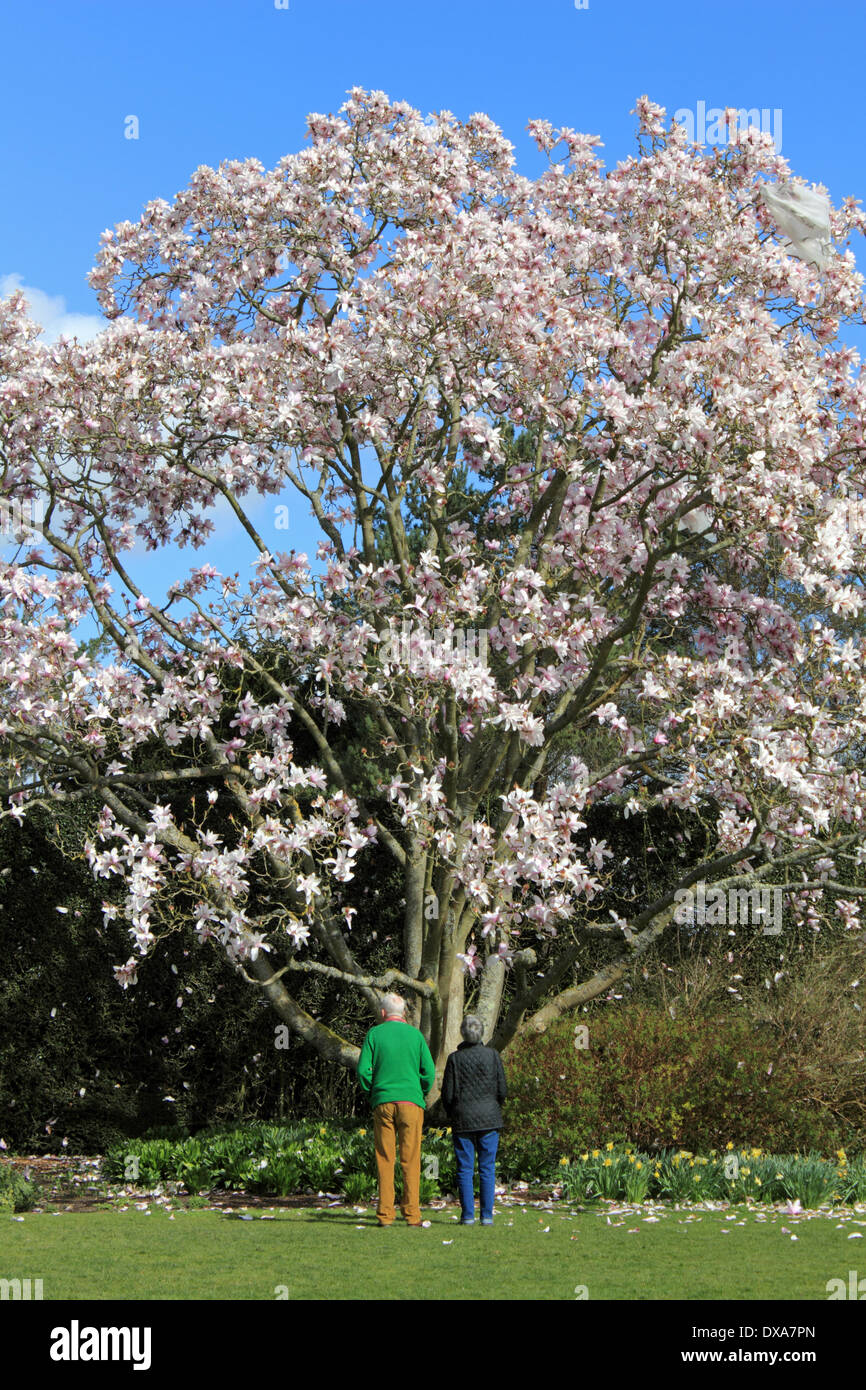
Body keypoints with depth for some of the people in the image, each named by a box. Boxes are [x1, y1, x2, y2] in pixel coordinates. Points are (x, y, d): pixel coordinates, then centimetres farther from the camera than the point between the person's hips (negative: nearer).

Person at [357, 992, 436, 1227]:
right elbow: (429, 1071, 1)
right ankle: (412, 1214, 0)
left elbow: (363, 1069, -2)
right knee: (410, 1161, 2)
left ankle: (385, 1214, 1)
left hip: (383, 1102, 0)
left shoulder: (375, 1034, 3)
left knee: (385, 1160, 4)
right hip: (411, 1102, 0)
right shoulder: (415, 1035, 5)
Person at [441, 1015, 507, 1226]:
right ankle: (487, 1216, 3)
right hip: (489, 1118, 1)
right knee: (487, 1169, 5)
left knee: (465, 1169, 4)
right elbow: (502, 1090, 0)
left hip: (463, 1120, -1)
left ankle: (468, 1215, 2)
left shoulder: (455, 1058, -6)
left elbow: (448, 1094, -4)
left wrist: (451, 1114, 15)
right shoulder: (493, 1055, -2)